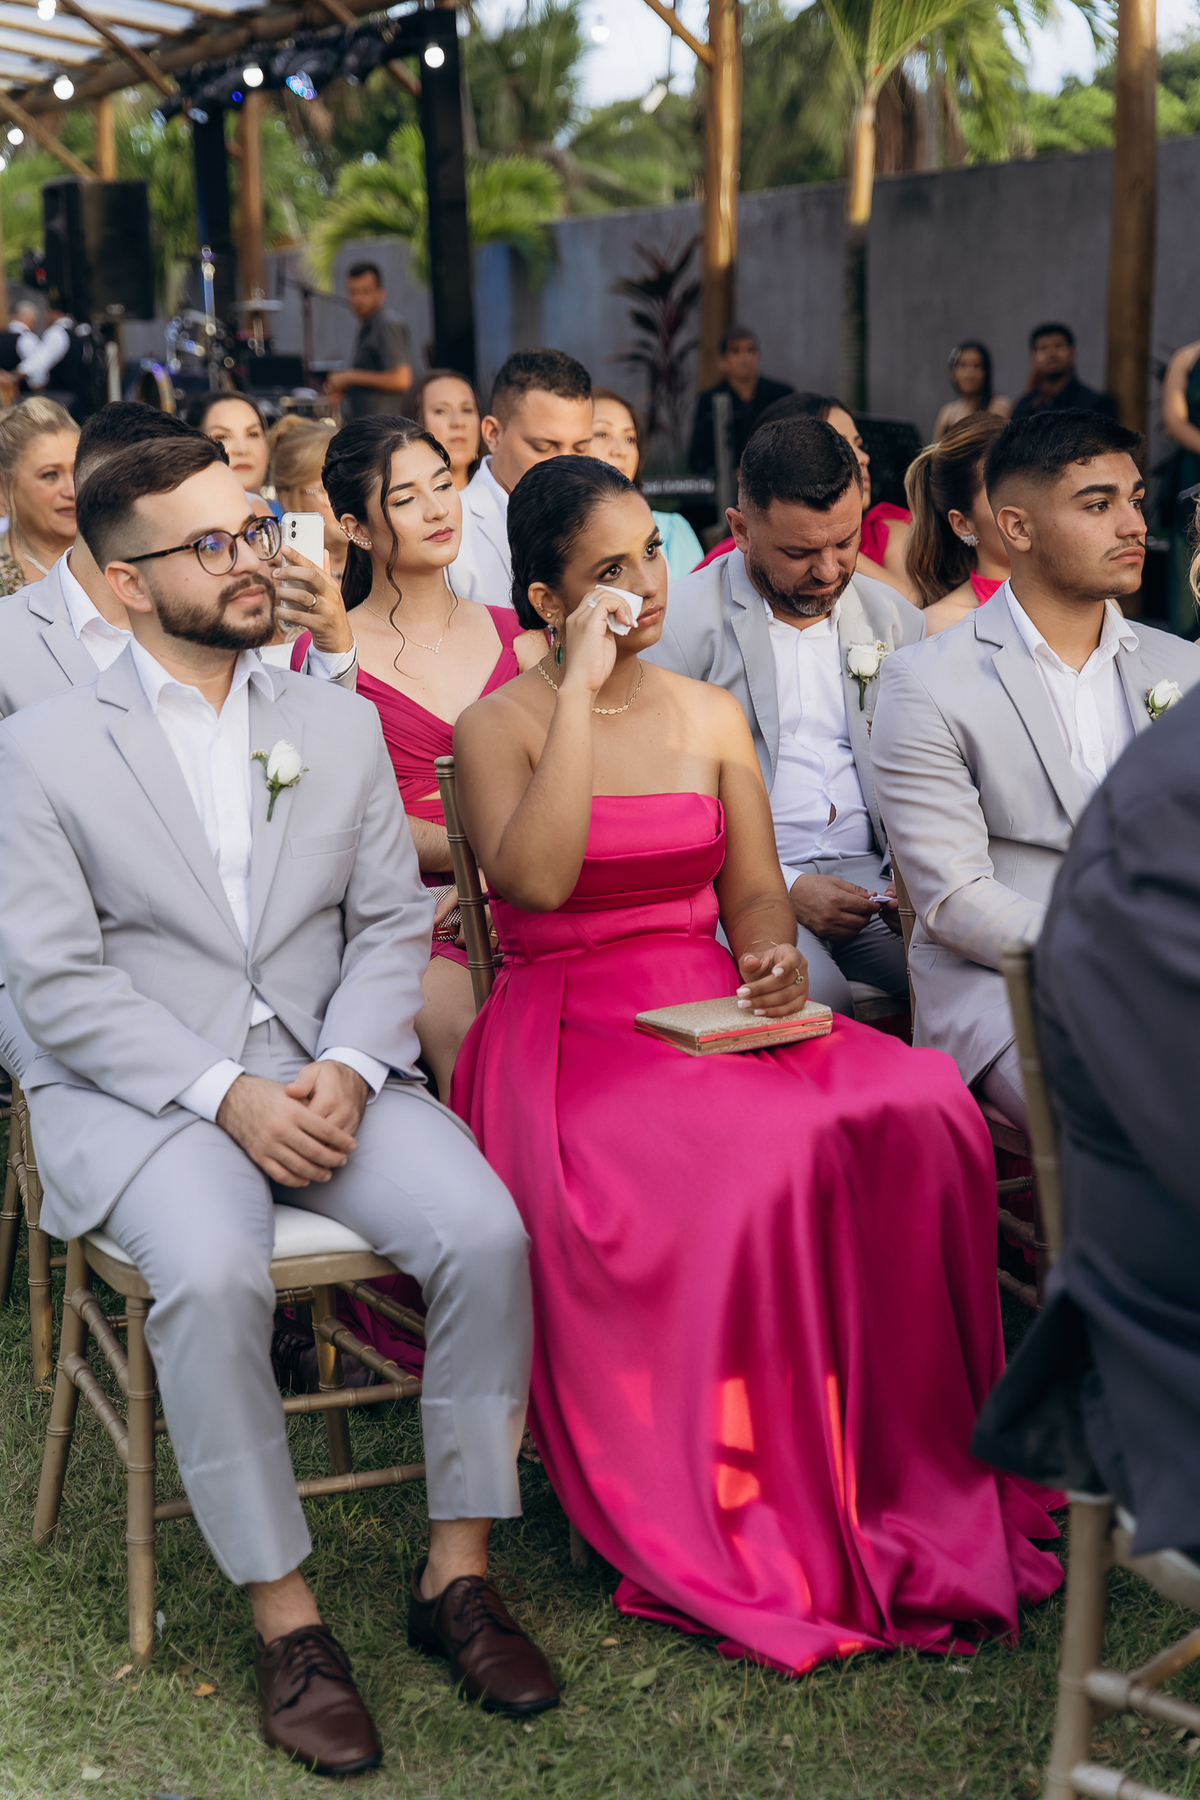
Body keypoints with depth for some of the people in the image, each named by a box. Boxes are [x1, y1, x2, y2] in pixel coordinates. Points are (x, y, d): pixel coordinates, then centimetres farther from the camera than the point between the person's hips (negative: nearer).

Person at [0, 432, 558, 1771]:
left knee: (485, 1230, -22)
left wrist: (344, 1070, -11)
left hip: (328, 1072, 3)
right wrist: (226, 1096, -17)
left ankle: (456, 1570, -5)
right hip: (139, 1090, -3)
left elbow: (392, 923, 9)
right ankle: (283, 1617, -15)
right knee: (213, 1275, -33)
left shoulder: (341, 725, 12)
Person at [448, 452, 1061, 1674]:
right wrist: (581, 691, -16)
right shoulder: (498, 726, 0)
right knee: (761, 1152, -34)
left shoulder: (710, 718, 16)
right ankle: (742, 1519, -17)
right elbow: (537, 877, -19)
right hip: (566, 1029, -4)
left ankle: (904, 1477, -12)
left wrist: (775, 961, -8)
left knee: (922, 1108, -24)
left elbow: (754, 894, 16)